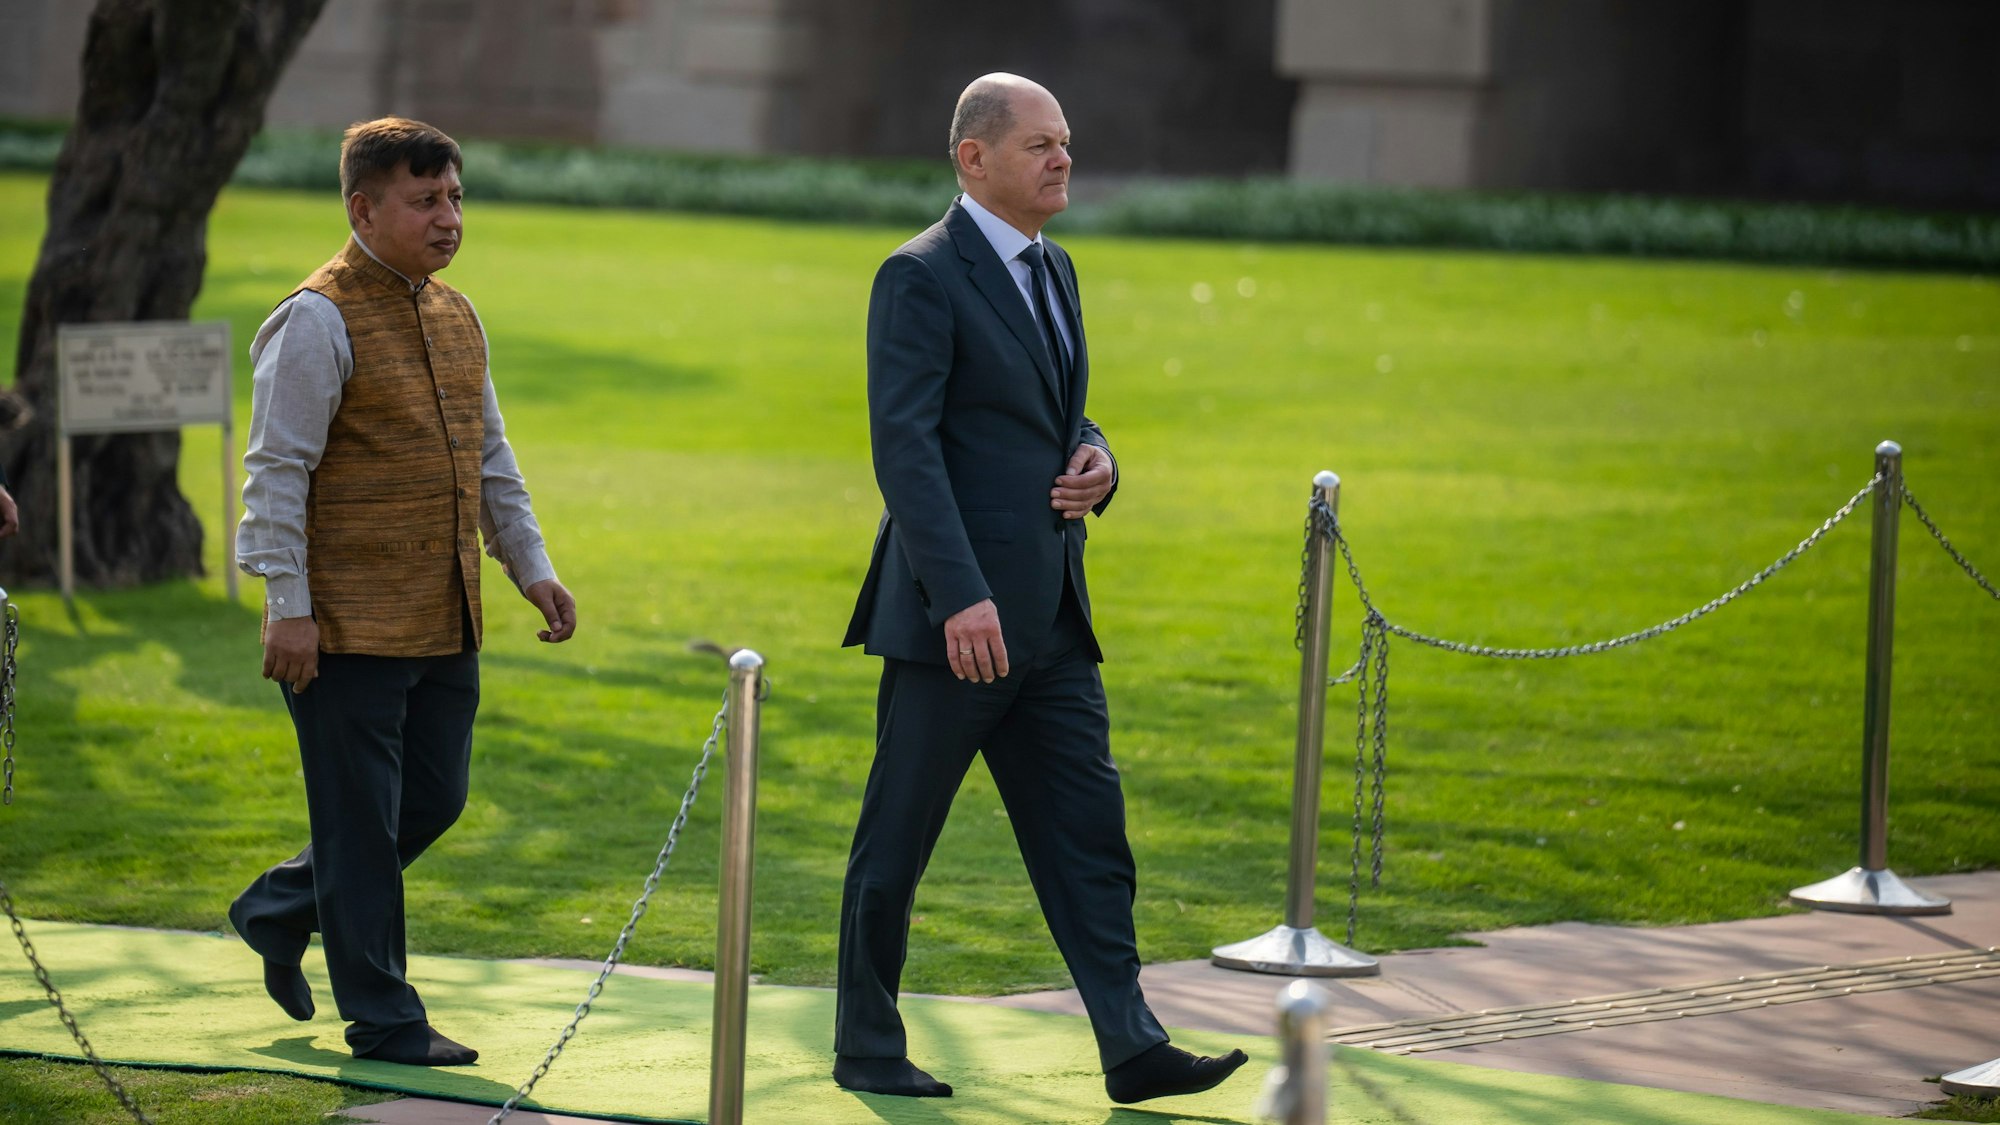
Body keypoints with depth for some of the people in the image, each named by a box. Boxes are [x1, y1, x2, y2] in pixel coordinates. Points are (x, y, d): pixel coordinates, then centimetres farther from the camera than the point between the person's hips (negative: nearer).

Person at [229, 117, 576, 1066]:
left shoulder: (456, 318, 14)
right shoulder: (320, 321, -12)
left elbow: (490, 460, 23)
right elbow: (277, 471, -14)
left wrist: (531, 567, 15)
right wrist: (287, 606, -17)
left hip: (445, 627, 8)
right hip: (347, 631, -8)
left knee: (433, 800, 13)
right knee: (362, 820, -1)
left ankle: (277, 909, 32)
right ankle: (383, 1022, 7)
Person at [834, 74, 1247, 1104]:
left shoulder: (1051, 271, 15)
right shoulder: (922, 277, -11)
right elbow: (904, 446, -19)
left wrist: (1095, 459, 1)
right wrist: (961, 596, -26)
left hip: (1050, 615, 8)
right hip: (955, 616, -8)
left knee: (1087, 833, 4)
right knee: (896, 838, 3)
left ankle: (1130, 1048, 5)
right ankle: (865, 1048, 14)